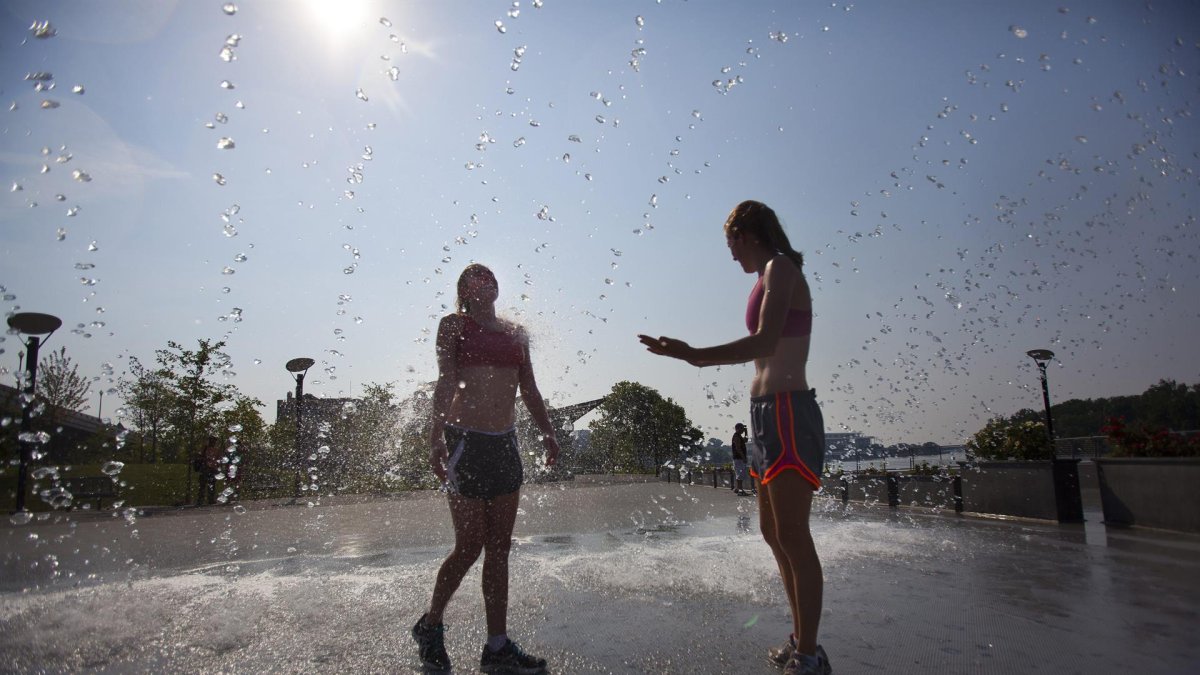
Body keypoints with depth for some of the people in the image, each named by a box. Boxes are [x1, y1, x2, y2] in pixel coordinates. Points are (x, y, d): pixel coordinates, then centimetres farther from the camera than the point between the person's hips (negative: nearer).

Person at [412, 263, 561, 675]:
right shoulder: (453, 325, 3)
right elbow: (444, 383, -9)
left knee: (499, 548, 6)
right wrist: (437, 436, -20)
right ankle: (430, 626, 23)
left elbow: (529, 390, 16)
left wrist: (548, 432, 5)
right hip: (465, 440, -5)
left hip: (505, 444, 5)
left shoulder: (516, 333, 17)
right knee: (470, 546, -2)